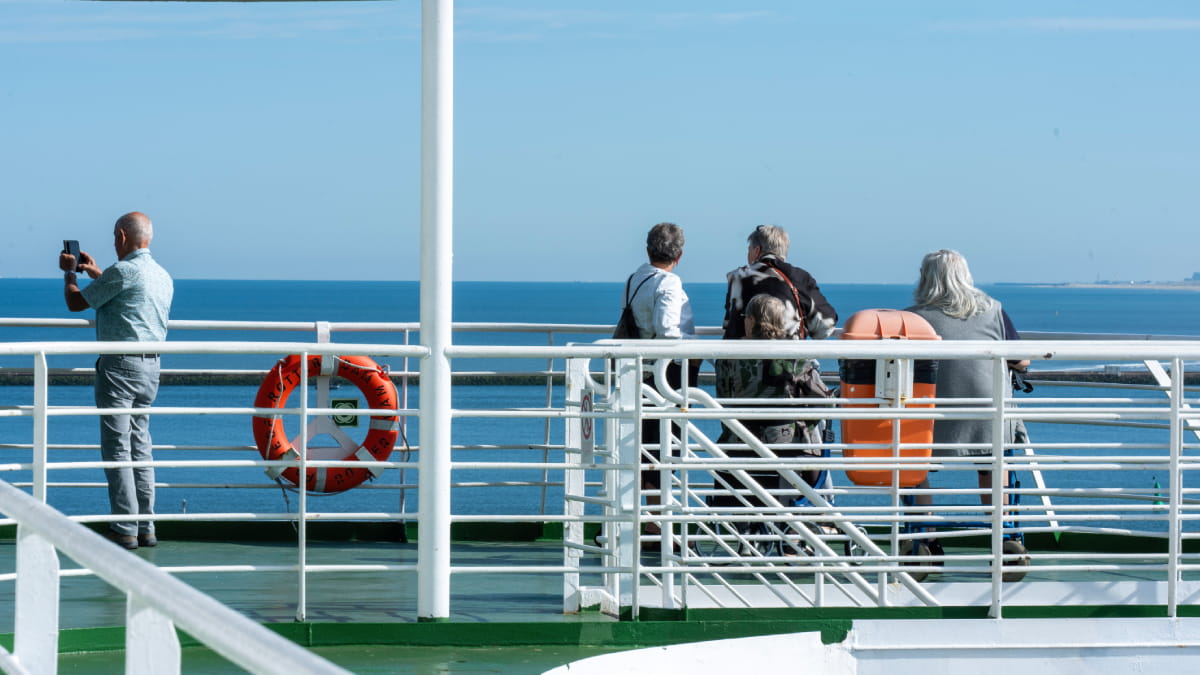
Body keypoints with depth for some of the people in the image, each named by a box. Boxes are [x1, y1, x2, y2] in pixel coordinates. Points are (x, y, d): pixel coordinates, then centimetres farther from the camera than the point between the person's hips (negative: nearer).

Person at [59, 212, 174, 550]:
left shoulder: (122, 271, -13)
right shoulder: (163, 277, 13)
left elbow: (76, 302, -4)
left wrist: (69, 272, 15)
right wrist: (95, 272, 40)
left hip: (120, 366, -8)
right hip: (151, 366, 8)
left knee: (116, 447, -5)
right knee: (140, 446, 12)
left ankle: (125, 529, -7)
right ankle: (145, 527, 12)